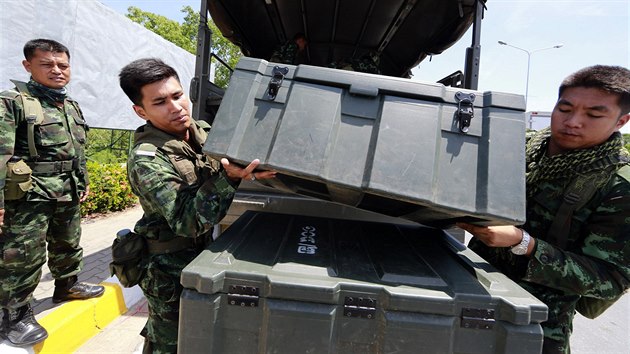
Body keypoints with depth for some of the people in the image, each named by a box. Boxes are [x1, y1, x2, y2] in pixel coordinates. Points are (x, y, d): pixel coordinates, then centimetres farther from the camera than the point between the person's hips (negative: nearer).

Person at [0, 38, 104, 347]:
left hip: (68, 194, 7)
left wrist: (83, 183, 21)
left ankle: (67, 286, 40)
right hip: (29, 193, -7)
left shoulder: (72, 107, 13)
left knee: (68, 245, 21)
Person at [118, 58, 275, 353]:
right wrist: (228, 177, -44)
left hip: (203, 254, 7)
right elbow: (188, 222, -31)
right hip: (172, 270, -6)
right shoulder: (146, 159, -24)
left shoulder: (204, 132, -3)